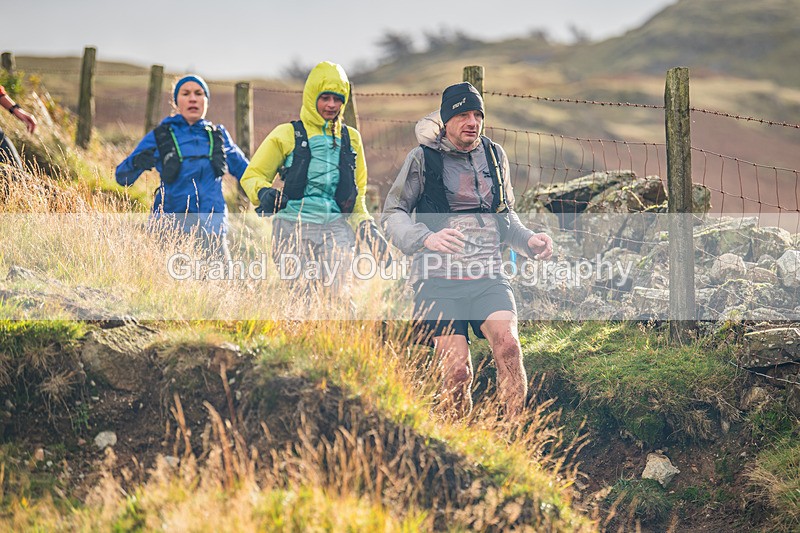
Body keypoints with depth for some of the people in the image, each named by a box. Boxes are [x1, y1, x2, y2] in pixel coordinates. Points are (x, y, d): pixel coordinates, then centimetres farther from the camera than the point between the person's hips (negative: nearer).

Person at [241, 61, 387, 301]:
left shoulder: (351, 138, 21)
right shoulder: (287, 135, 10)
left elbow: (357, 191, 29)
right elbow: (252, 175, 10)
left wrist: (366, 226, 15)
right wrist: (264, 193, -12)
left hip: (336, 227, 2)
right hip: (294, 226, -2)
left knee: (336, 293, -17)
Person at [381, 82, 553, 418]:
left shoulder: (494, 155, 16)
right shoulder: (423, 159, 3)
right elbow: (392, 214, 3)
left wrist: (529, 241, 8)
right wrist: (426, 238, -17)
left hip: (488, 278, 3)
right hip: (438, 279, -3)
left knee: (508, 346, -24)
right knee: (457, 371, -14)